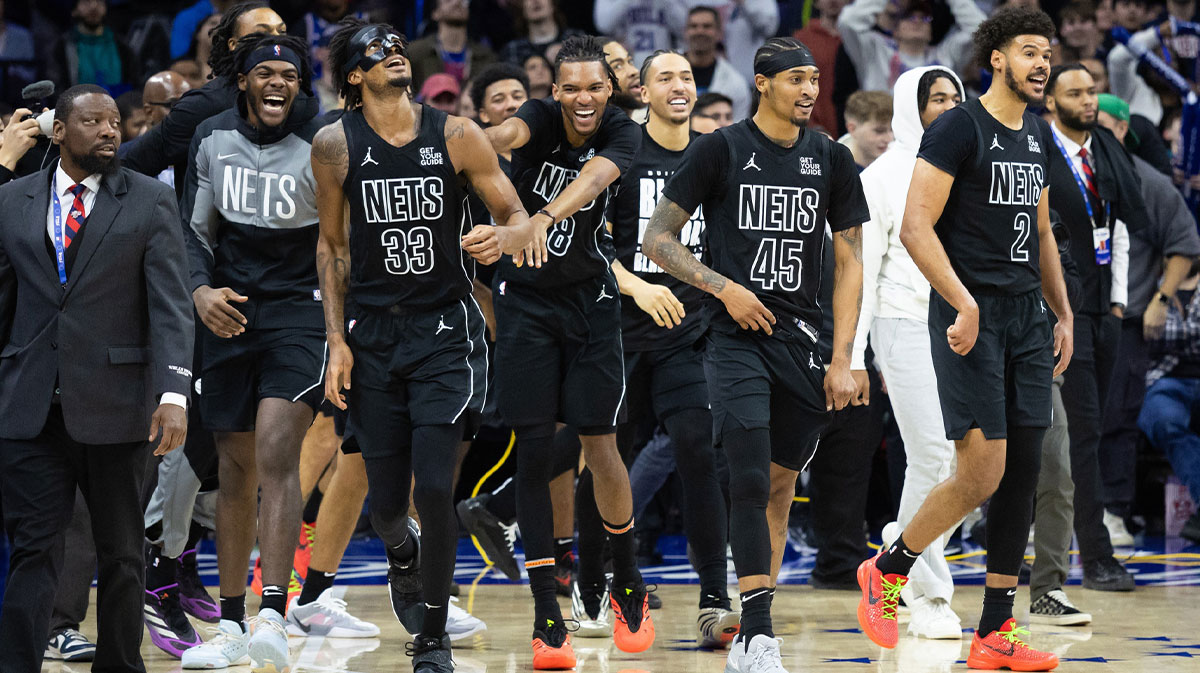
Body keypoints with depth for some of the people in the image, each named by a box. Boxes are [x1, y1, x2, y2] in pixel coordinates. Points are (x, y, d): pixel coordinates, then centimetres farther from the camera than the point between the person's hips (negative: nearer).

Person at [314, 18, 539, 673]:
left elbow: (516, 214, 2)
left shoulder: (455, 135, -4)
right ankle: (402, 553, 43)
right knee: (386, 500, 4)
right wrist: (337, 341, 1)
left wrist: (510, 235, -23)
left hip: (444, 329, -1)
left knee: (434, 486, -14)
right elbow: (331, 245, 6)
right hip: (373, 333, 1)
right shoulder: (336, 144, -2)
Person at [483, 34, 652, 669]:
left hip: (590, 300, 1)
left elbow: (592, 179, -31)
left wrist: (544, 218, -52)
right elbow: (504, 135, -34)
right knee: (534, 449, -5)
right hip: (524, 300, -1)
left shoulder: (622, 134, -9)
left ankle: (628, 584, 24)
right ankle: (547, 618, -2)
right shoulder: (540, 118, -10)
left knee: (600, 445, -1)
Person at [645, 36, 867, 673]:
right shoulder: (719, 149, -2)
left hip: (801, 339, 4)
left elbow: (849, 261, 10)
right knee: (751, 481, -16)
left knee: (781, 487, 9)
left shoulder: (831, 159, 8)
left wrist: (843, 359, 3)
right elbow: (657, 239, 1)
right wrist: (723, 286, -12)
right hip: (735, 339, -4)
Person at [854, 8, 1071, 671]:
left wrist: (1063, 315, 20)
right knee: (983, 473, -13)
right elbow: (915, 227, -14)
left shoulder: (1037, 137, 16)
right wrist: (964, 304, -20)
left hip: (1027, 314, 8)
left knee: (1021, 475, 2)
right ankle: (886, 569, 10)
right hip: (970, 315, -7)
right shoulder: (957, 128, -8)